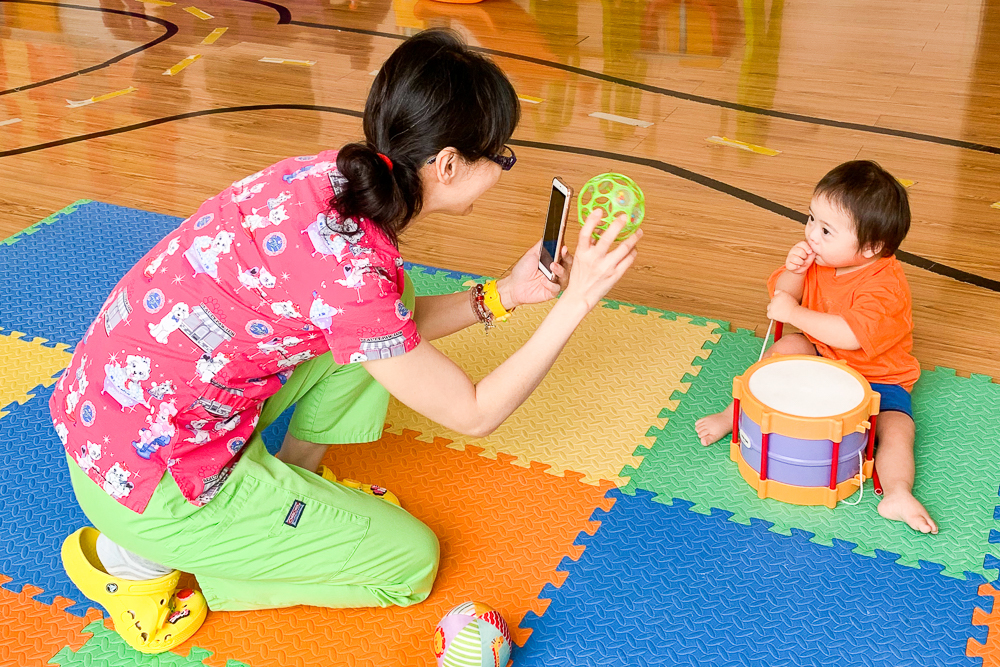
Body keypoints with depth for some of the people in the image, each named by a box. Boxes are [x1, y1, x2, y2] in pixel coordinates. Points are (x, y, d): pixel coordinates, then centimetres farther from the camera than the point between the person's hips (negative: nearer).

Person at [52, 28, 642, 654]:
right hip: (147, 476, -8)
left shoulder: (331, 176, -6)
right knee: (413, 561, 6)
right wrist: (576, 303, -15)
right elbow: (475, 414, -16)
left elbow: (388, 331, 10)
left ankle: (297, 476, 19)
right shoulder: (351, 268, -30)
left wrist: (504, 294, 2)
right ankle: (136, 559, 5)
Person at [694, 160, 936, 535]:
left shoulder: (885, 286, -30)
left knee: (897, 427, -27)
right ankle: (737, 412, -11)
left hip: (877, 377, -5)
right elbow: (780, 296, -1)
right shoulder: (819, 259, -9)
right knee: (788, 347, -20)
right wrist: (792, 272, -23)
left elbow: (851, 336, -42)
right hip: (822, 358, 5)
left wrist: (794, 312, -37)